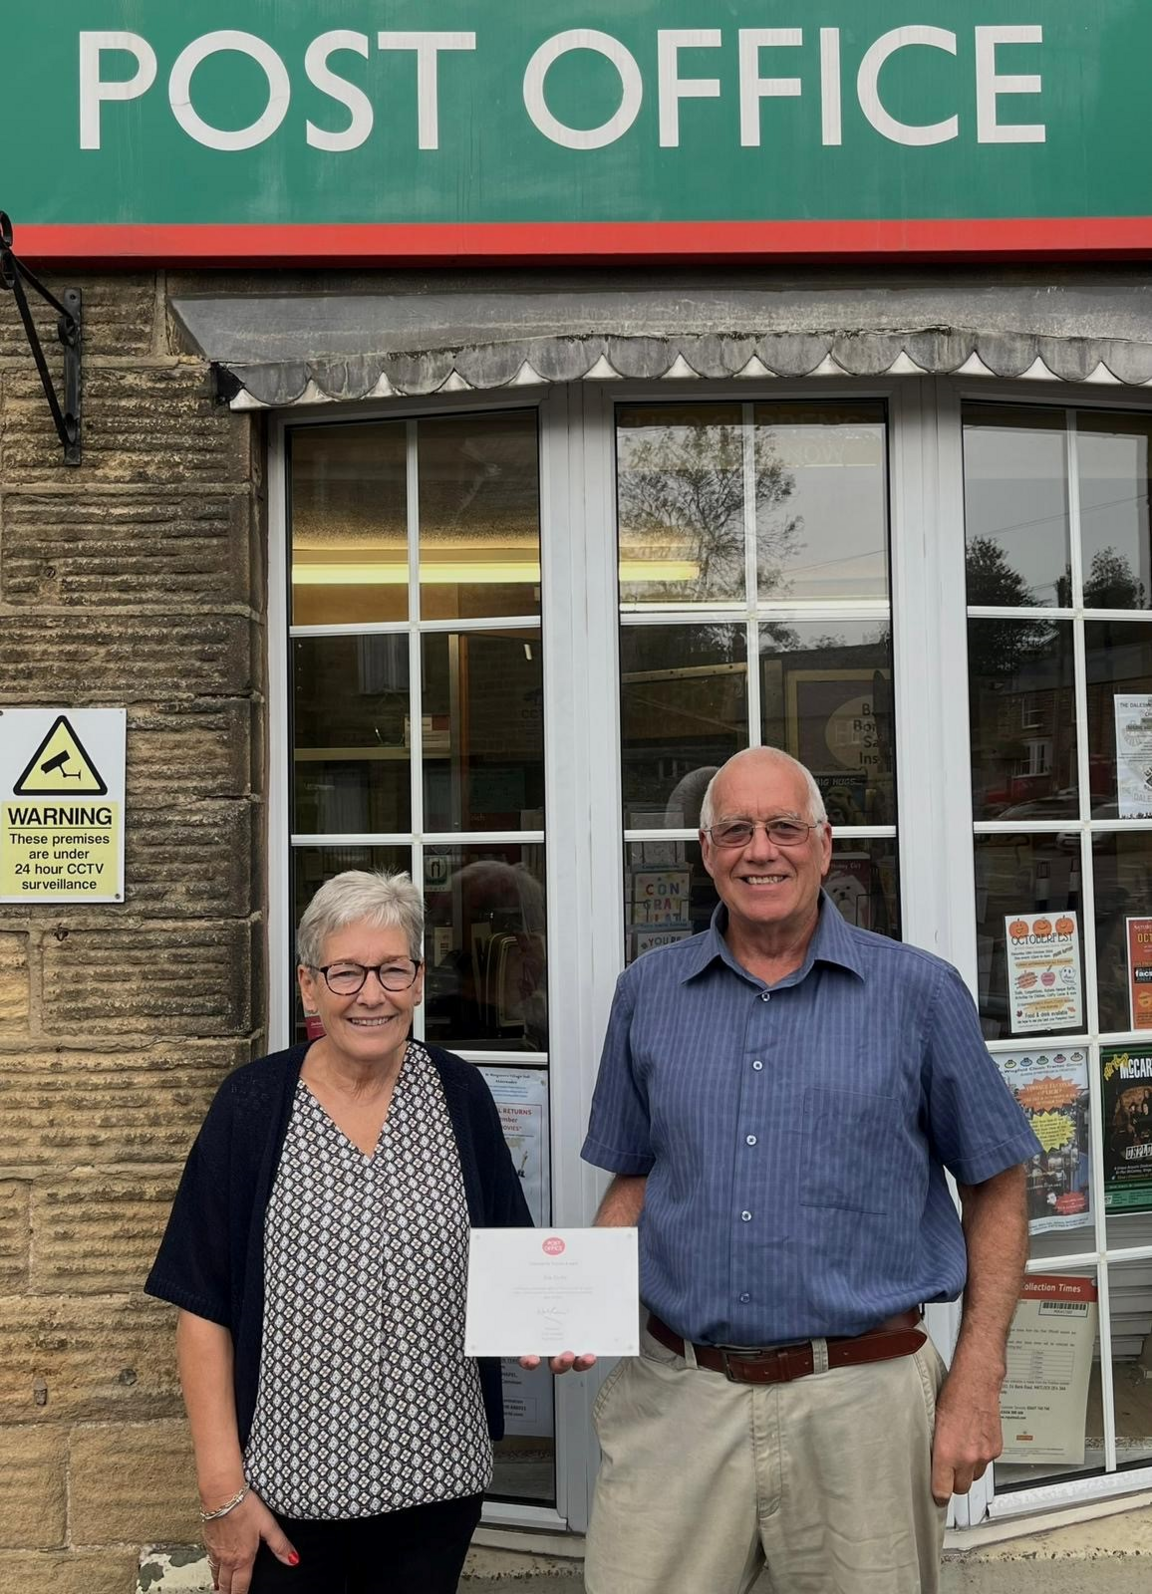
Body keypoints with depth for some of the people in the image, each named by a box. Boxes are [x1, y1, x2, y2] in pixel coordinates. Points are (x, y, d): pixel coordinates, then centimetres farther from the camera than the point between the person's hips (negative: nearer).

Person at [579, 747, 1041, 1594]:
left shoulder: (919, 991, -3)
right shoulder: (648, 992, 5)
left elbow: (996, 1185, 3)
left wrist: (978, 1381, -3)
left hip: (861, 1400, -1)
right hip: (675, 1396, 2)